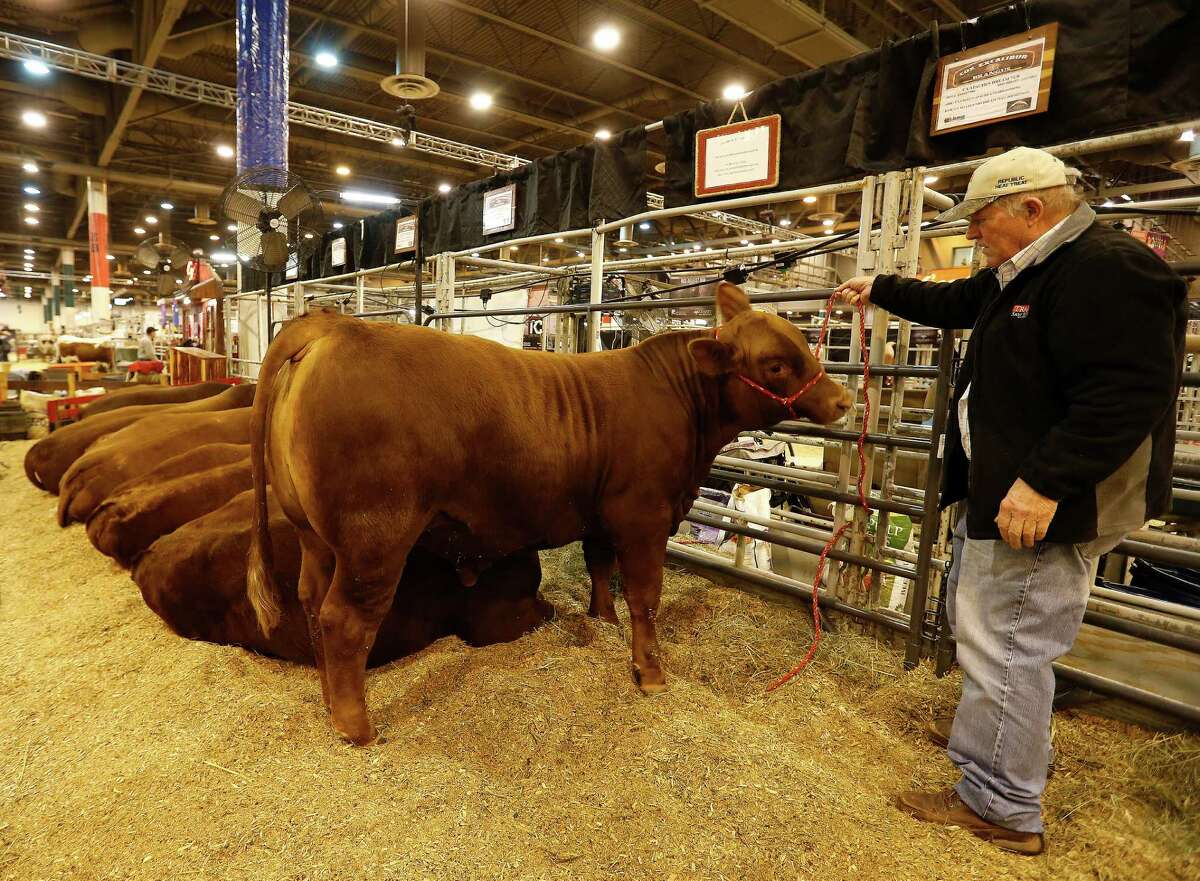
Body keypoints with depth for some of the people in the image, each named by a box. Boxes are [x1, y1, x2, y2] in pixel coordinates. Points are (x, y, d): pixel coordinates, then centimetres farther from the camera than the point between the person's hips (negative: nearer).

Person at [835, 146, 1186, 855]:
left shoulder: (1107, 269, -19)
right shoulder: (1024, 274, 13)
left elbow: (1129, 393, -28)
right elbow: (954, 302, 30)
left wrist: (1045, 484, -30)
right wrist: (881, 290, 36)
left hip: (1047, 504, -11)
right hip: (1002, 490, 11)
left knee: (1006, 646, -1)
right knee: (975, 614, 23)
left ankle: (1001, 807, 16)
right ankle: (1005, 735, 44)